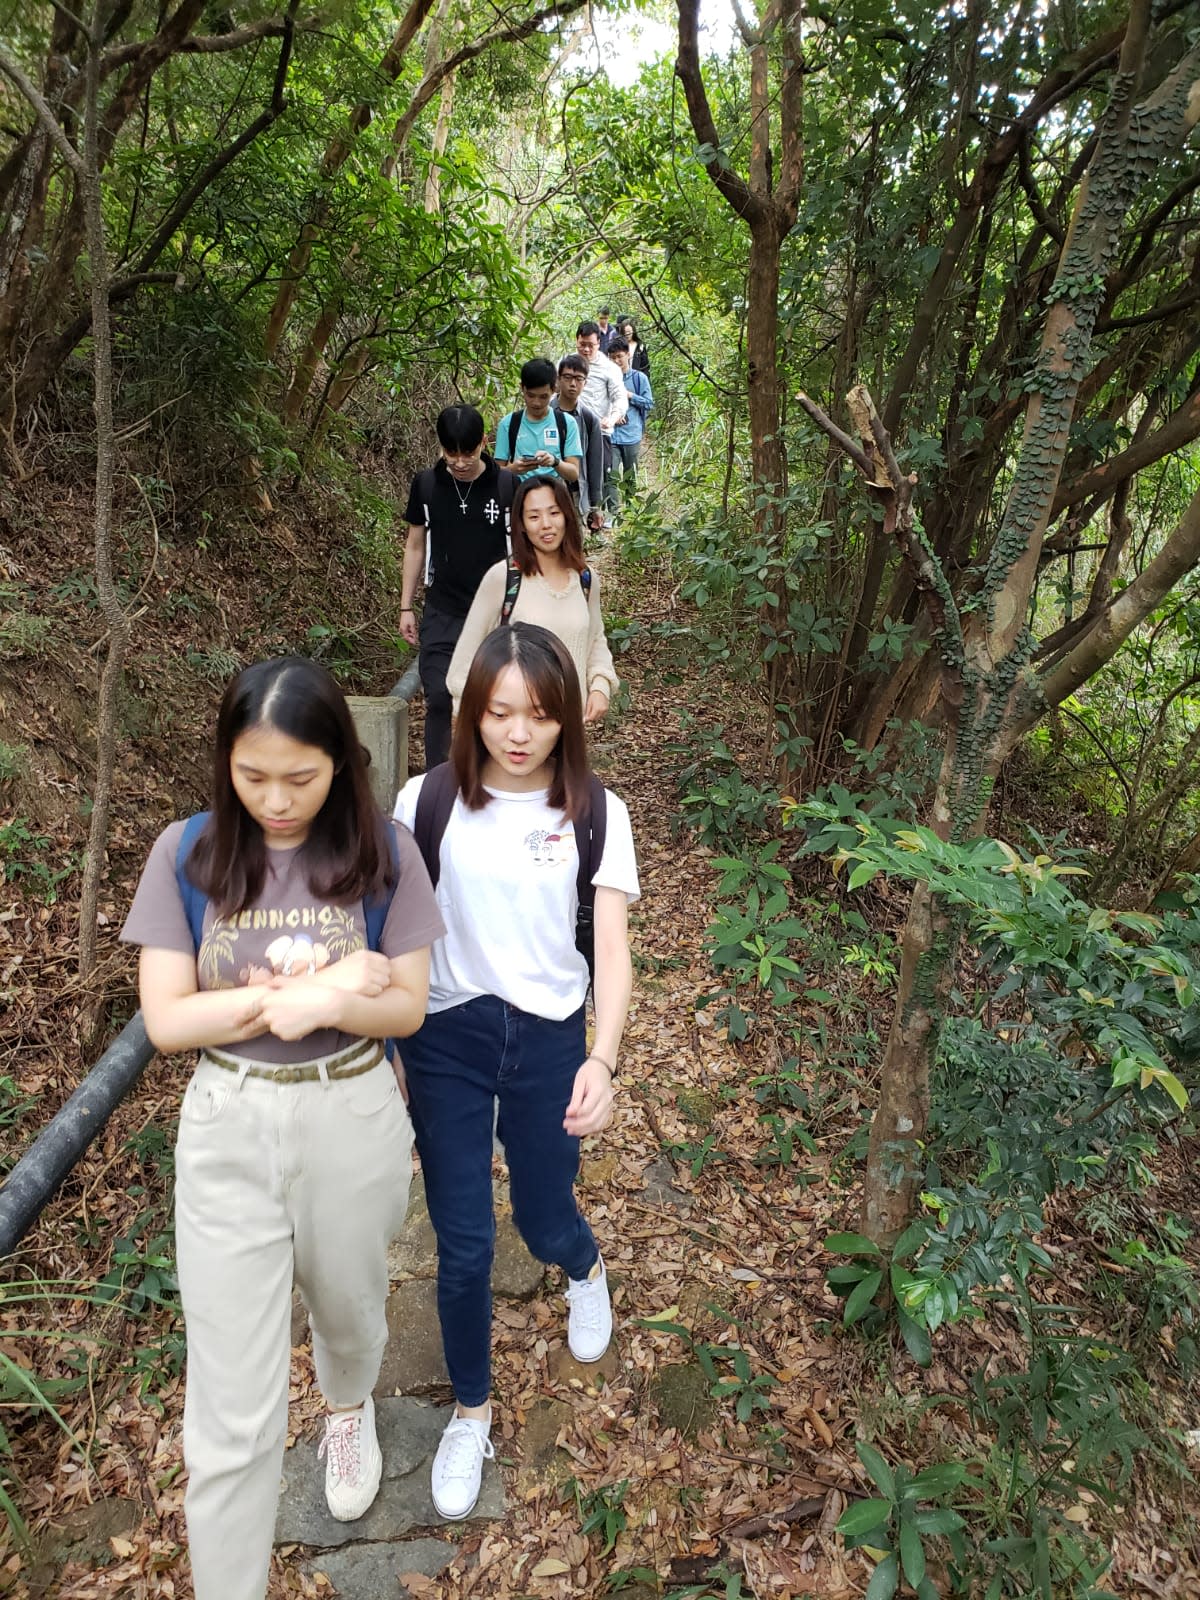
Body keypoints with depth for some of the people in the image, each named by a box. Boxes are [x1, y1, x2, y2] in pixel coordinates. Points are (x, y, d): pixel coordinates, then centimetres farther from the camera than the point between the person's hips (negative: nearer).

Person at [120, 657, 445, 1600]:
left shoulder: (383, 853, -11)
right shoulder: (188, 854, -10)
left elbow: (406, 1009, -7)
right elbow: (165, 1021, -12)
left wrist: (308, 1003, -26)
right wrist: (312, 989, -22)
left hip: (354, 1125, 1)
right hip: (227, 1131, -1)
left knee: (346, 1309, 27)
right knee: (232, 1407, 5)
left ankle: (350, 1409, 63)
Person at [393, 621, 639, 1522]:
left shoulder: (596, 813, -7)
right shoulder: (428, 800, -8)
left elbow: (611, 944, -11)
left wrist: (604, 1060, -24)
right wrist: (383, 1046, 1)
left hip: (550, 1039, 0)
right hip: (446, 1037, 0)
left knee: (545, 1225, 15)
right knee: (463, 1244, 8)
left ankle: (586, 1269, 55)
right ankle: (471, 1411, 37)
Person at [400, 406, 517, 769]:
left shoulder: (507, 486, -5)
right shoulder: (425, 484, 1)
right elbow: (415, 545, 9)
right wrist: (406, 607, 7)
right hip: (441, 615, 1)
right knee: (439, 698, -3)